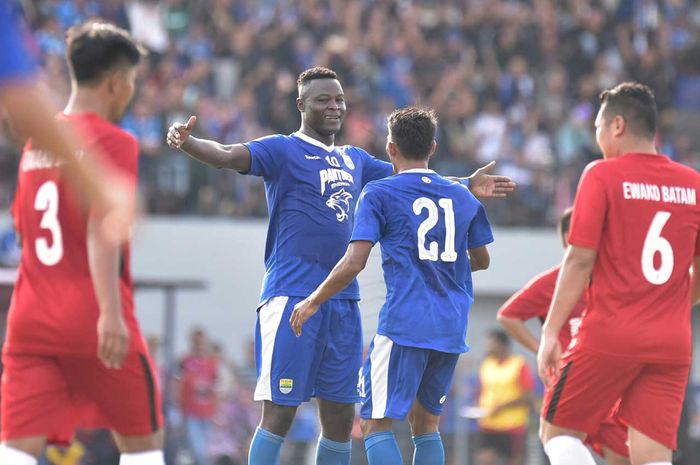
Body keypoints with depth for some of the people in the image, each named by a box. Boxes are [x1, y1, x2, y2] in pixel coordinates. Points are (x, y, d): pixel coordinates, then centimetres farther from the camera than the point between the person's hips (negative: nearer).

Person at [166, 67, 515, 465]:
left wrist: (466, 186, 22)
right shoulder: (283, 150, -3)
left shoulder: (355, 160, 17)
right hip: (292, 296, -7)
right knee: (280, 411, -9)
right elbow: (228, 156, -19)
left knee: (341, 414, 9)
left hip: (343, 299, 7)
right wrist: (187, 143, -38)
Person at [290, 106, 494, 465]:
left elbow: (354, 263, -11)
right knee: (425, 422, 16)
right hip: (452, 328, 6)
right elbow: (480, 260, 25)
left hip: (403, 325, -6)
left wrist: (313, 302, 2)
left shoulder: (379, 194, -3)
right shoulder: (463, 198, 12)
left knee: (376, 423, -3)